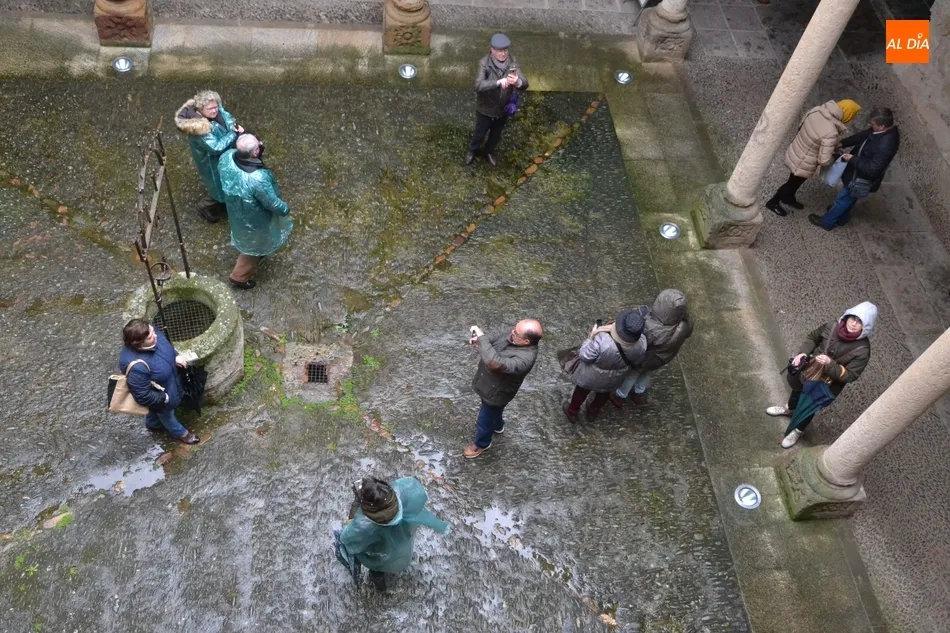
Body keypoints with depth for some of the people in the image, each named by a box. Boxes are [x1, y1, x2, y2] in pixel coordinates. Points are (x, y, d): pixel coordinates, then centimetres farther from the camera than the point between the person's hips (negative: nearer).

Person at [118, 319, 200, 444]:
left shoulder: (151, 334, -25)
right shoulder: (137, 367, -47)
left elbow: (166, 344, 0)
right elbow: (143, 396, -33)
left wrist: (176, 356, -12)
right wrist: (164, 398, -21)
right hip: (159, 397, -6)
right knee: (166, 414, 28)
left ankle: (153, 424, 69)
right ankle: (180, 433, 58)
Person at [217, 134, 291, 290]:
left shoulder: (227, 157, -25)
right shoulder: (258, 179, -45)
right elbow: (272, 203, -27)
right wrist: (285, 210, -6)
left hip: (236, 211, 6)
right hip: (254, 219, -6)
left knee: (247, 240, 37)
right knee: (254, 246, 24)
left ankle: (254, 258, 66)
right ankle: (239, 277, 45)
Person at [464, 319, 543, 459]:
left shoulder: (525, 358, -42)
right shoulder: (513, 336, -18)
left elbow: (495, 363, -53)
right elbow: (494, 339, 2)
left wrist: (482, 337, -47)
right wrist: (479, 341, -19)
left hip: (496, 393, -7)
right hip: (488, 383, 7)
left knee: (485, 420, 19)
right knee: (495, 410, 35)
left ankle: (481, 444, 49)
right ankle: (498, 426, 66)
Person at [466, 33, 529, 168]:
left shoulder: (512, 62, -17)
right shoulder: (485, 63, -25)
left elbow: (524, 85, -23)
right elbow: (478, 86, -37)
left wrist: (517, 82, -49)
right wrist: (498, 82, -51)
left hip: (503, 109, 3)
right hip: (485, 109, -3)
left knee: (496, 134, 26)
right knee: (480, 133, 22)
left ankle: (489, 152, 56)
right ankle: (472, 151, 53)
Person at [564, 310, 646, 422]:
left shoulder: (602, 341, -45)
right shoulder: (641, 343, -31)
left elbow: (585, 356, -28)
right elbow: (638, 360, -9)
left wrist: (591, 338, -16)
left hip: (592, 376, -3)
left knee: (582, 389, 29)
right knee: (604, 392, 35)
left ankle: (572, 412, 53)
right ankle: (593, 411, 60)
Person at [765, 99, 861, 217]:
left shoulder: (817, 110, -16)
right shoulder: (830, 133, -37)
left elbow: (801, 126, 3)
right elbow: (824, 161, -31)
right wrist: (835, 157, -9)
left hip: (794, 152, 7)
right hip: (803, 165, -7)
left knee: (795, 180, 32)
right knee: (793, 182, 22)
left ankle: (788, 198, 56)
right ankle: (773, 202, 43)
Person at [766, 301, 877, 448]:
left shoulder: (862, 350, -31)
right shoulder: (833, 327, -21)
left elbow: (850, 376, -27)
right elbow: (813, 337, -2)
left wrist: (830, 364, -40)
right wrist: (802, 353, -18)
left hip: (826, 386, -4)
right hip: (810, 370, 4)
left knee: (808, 407, 19)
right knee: (797, 390, 32)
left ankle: (797, 431, 50)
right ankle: (790, 409, 67)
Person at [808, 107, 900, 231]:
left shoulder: (885, 146, -40)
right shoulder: (887, 130, -12)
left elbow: (873, 169, -33)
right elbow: (863, 135, 2)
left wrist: (853, 159, -26)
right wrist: (842, 143, -6)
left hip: (862, 179, -8)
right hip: (859, 172, 9)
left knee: (843, 198, 14)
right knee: (848, 197, 30)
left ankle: (826, 222, 37)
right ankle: (841, 217, 54)